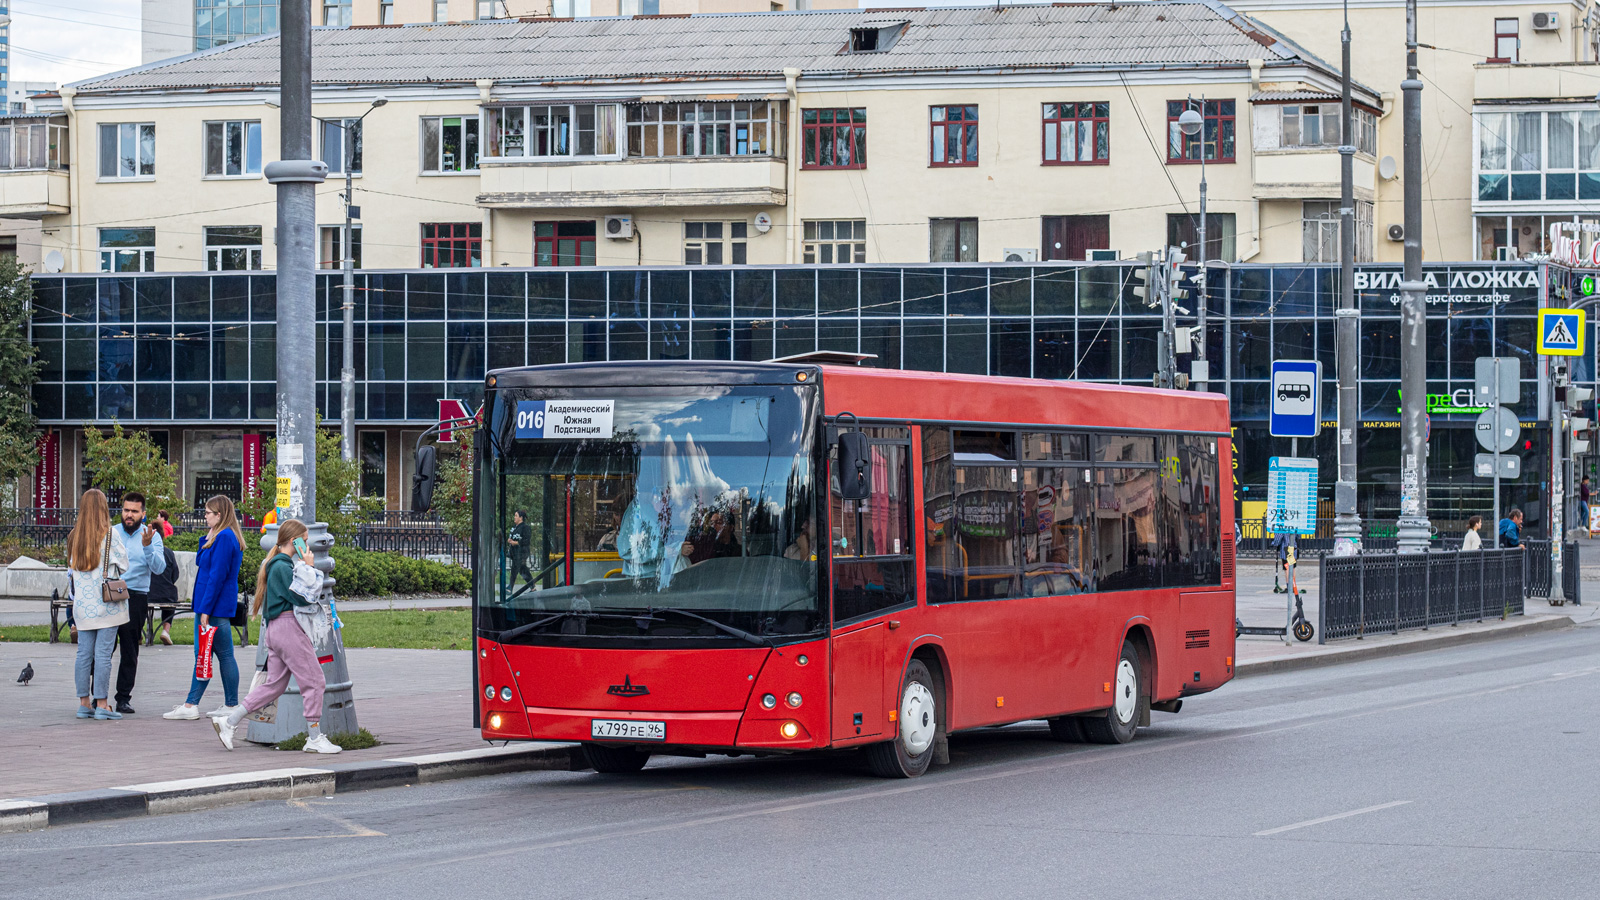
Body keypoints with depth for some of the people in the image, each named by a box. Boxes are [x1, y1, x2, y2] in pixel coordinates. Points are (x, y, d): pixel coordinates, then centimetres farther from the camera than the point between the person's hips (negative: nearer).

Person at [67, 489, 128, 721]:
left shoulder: (74, 536, 5)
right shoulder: (109, 534, -8)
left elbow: (71, 566, 12)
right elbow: (123, 566, -1)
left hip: (82, 604, 4)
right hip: (107, 604, -4)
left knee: (84, 653, 8)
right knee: (103, 653, -4)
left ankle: (84, 703, 11)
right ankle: (102, 704, -4)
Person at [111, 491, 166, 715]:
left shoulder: (153, 537, 4)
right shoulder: (111, 532, 10)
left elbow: (159, 568, -8)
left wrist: (147, 546, -23)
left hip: (135, 598, -1)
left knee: (129, 651, 3)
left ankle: (124, 698, 8)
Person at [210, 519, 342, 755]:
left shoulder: (275, 565, 16)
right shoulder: (283, 567, -15)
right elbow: (303, 598, -18)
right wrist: (308, 567, -13)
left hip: (275, 628, 10)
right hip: (288, 628, -10)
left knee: (274, 684, 12)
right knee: (314, 681, -3)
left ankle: (229, 722, 10)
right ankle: (315, 739, 0)